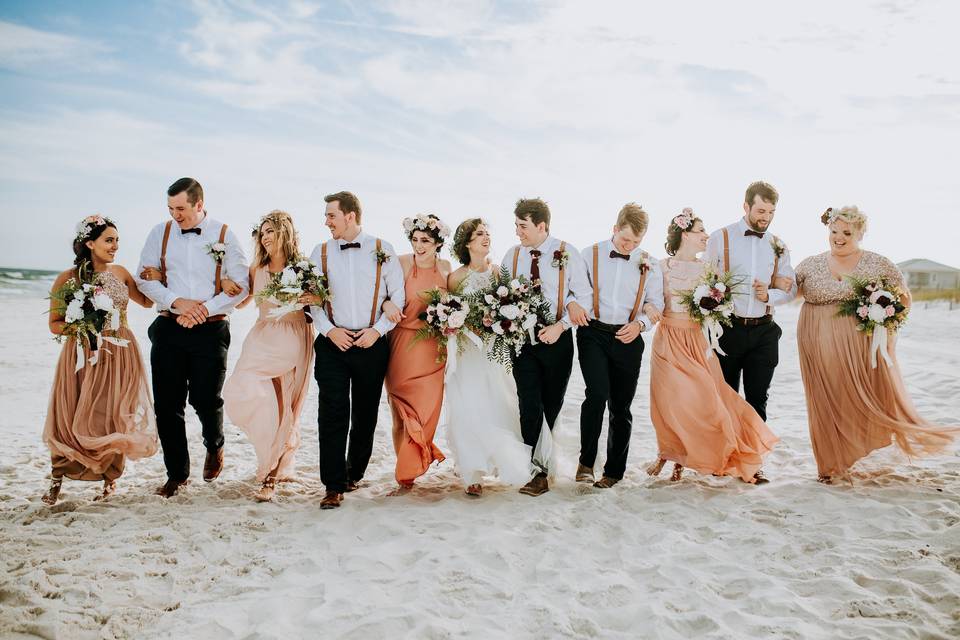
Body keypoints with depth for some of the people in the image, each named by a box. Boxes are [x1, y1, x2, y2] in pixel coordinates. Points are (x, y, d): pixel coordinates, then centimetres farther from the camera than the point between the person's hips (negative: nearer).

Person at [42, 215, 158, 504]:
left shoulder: (120, 273, 5)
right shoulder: (67, 279, -6)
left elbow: (145, 301, 20)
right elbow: (54, 324, 0)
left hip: (120, 355, 3)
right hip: (83, 355, -3)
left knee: (114, 418, 5)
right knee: (71, 420, 2)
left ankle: (110, 479, 21)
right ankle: (57, 479, 20)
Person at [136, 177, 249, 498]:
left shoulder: (224, 235, -1)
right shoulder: (161, 233, 6)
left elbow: (240, 285, -3)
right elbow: (145, 278, 5)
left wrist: (204, 310, -13)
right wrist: (177, 302, -11)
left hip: (211, 330, -2)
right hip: (169, 327, 3)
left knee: (206, 400, -3)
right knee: (167, 403, 3)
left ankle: (214, 447, 31)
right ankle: (176, 473, 18)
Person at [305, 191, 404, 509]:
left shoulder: (382, 250, 2)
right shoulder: (321, 253, 7)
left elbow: (398, 297, 2)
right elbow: (312, 298, 6)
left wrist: (378, 330, -8)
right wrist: (329, 330, -8)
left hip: (372, 343, 0)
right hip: (333, 343, 1)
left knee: (366, 414, 9)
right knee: (332, 414, -6)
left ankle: (354, 474, 28)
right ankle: (334, 487, 0)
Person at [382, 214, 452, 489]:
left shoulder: (445, 267, 4)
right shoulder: (401, 263, -8)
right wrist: (387, 303, -31)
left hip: (433, 347, 3)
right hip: (403, 345, -3)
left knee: (427, 407, 5)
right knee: (405, 409, 4)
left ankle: (408, 470, 22)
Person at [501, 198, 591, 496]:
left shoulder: (567, 253, -4)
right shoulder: (512, 255, 4)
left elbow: (583, 296, -6)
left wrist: (560, 326, -16)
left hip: (557, 339, -1)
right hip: (522, 338, 1)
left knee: (552, 406, 8)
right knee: (530, 405, -8)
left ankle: (543, 461, 25)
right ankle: (538, 471, -3)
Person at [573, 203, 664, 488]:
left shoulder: (649, 264, 9)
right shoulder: (590, 255, 4)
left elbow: (656, 303, 9)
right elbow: (577, 293, 0)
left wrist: (640, 323, -11)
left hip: (628, 338, 2)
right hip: (593, 334, -2)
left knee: (620, 406, 7)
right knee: (597, 394, -20)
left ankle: (614, 470, 21)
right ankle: (586, 461, -3)